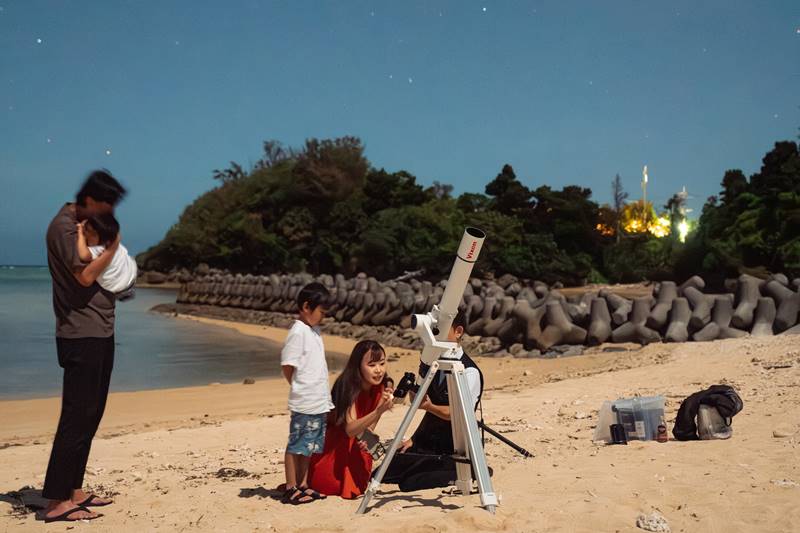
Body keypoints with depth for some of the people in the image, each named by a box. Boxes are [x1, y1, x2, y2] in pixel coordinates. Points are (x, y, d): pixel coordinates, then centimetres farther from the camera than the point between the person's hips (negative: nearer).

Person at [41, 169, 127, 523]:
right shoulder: (64, 226, -11)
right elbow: (85, 275, -20)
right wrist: (113, 245, -10)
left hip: (101, 334, 10)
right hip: (81, 335, -10)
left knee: (90, 415, 12)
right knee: (76, 417, -8)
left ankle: (73, 491, 20)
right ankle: (56, 501, -3)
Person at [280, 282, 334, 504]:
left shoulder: (314, 331, 14)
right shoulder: (298, 332, -14)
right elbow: (287, 366, -13)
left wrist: (325, 398, 14)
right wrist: (301, 388, -2)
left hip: (319, 402, 9)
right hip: (304, 403, -9)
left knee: (309, 446, 14)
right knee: (296, 445, 1)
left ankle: (303, 485, 24)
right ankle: (291, 489, 9)